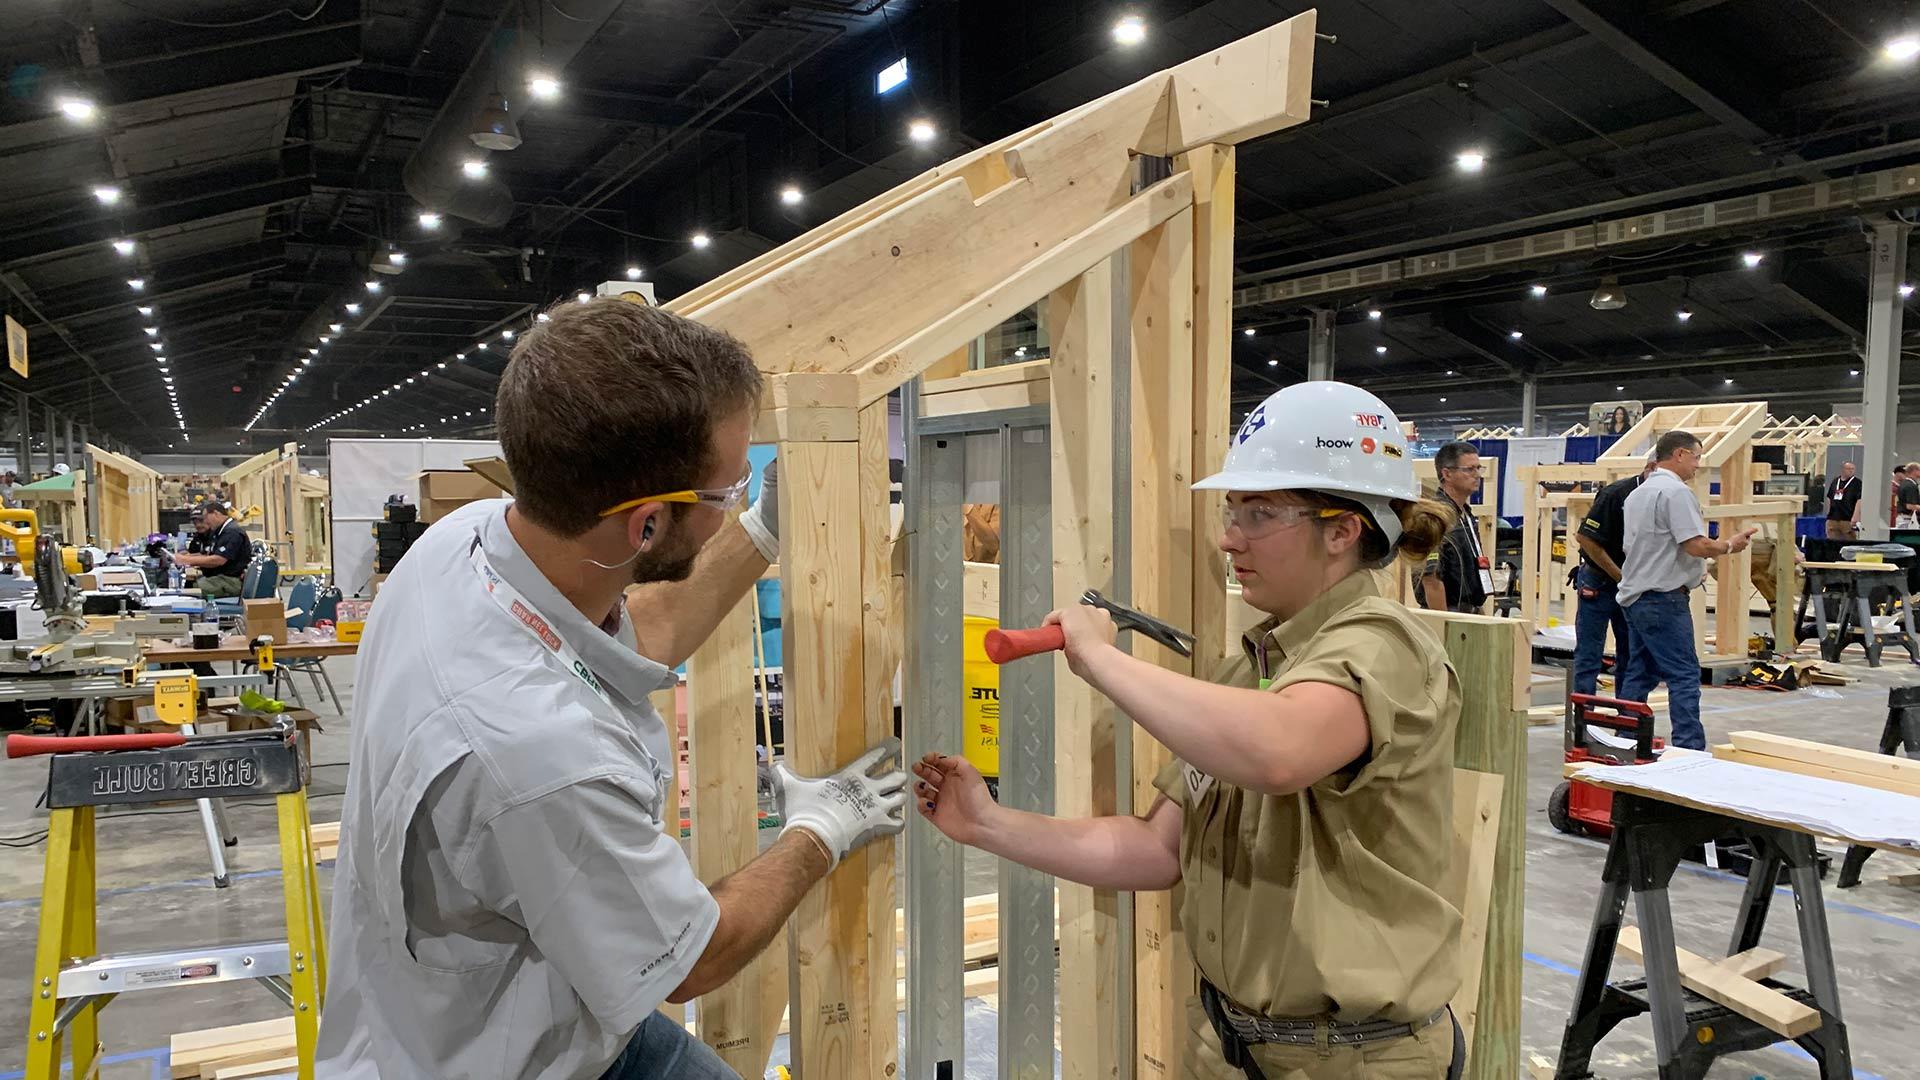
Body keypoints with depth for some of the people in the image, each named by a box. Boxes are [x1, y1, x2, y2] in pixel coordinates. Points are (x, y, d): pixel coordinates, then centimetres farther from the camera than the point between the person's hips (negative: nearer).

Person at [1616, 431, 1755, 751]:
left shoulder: (1637, 493, 17)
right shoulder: (1676, 491, -13)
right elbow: (1696, 545, -18)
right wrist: (1729, 545, 1)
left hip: (1634, 595, 9)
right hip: (1663, 598, -9)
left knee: (1640, 673, 13)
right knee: (1685, 676, -7)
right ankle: (1689, 748, -9)